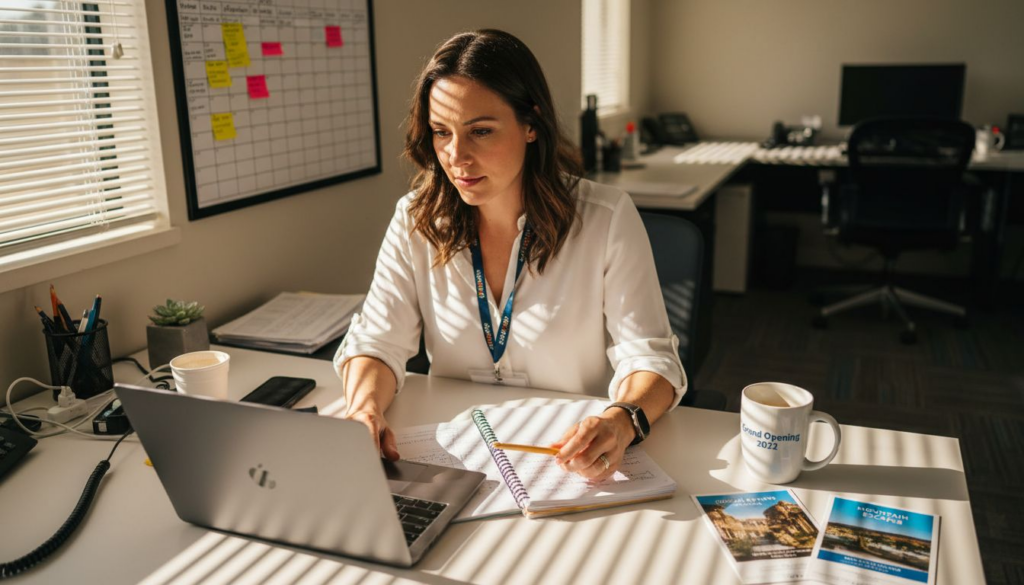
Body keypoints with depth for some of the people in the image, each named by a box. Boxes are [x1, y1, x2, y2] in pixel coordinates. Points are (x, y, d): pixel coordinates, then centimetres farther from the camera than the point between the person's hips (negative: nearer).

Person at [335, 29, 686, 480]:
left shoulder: (607, 219, -8)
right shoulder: (415, 220, 0)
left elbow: (649, 357, -10)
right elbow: (377, 342, -2)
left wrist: (622, 422, -32)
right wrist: (365, 407, -24)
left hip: (569, 458, -1)